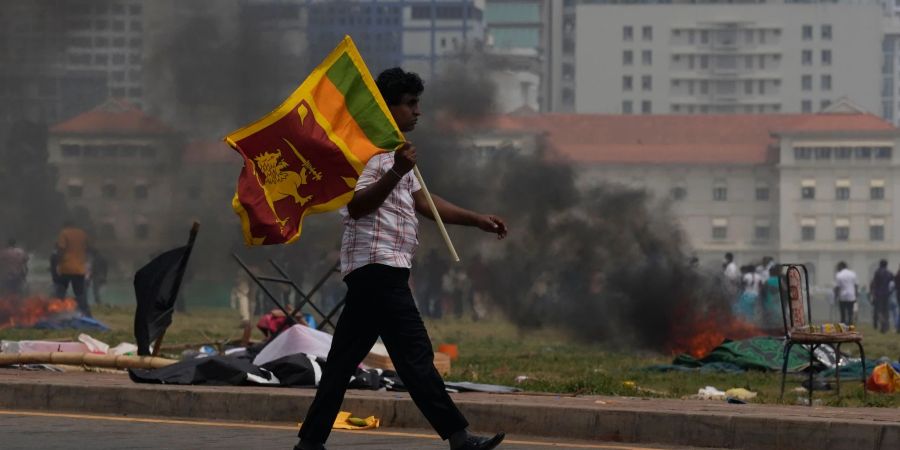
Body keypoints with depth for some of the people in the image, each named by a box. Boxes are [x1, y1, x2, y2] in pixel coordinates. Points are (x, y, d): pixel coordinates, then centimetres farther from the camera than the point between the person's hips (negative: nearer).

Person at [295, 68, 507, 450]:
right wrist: (396, 173, -30)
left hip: (378, 270, 11)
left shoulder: (393, 150, 23)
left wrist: (477, 219, 19)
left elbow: (423, 201, 25)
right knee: (415, 354, -12)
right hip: (377, 264, -11)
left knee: (344, 357, 8)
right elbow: (356, 205, -19)